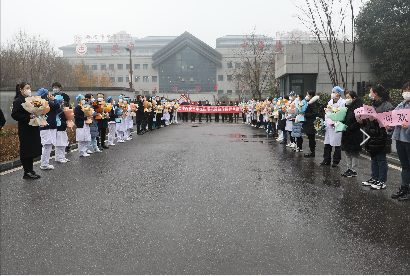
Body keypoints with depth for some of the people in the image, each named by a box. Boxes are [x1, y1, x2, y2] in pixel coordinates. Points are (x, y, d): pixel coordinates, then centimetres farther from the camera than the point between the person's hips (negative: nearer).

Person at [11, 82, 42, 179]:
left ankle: (31, 170, 20)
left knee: (32, 150, 11)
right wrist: (28, 116, -22)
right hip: (25, 130, -8)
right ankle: (26, 172, 6)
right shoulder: (18, 101, -8)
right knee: (26, 151, -2)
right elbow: (14, 115, -17)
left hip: (33, 129, 8)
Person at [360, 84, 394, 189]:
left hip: (381, 137, -9)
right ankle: (374, 178, 26)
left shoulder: (387, 105, -12)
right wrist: (363, 121, 5)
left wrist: (375, 119, -26)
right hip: (371, 136, 9)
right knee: (374, 158, 16)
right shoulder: (373, 104, 15)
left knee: (381, 159, 0)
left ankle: (382, 181, 9)